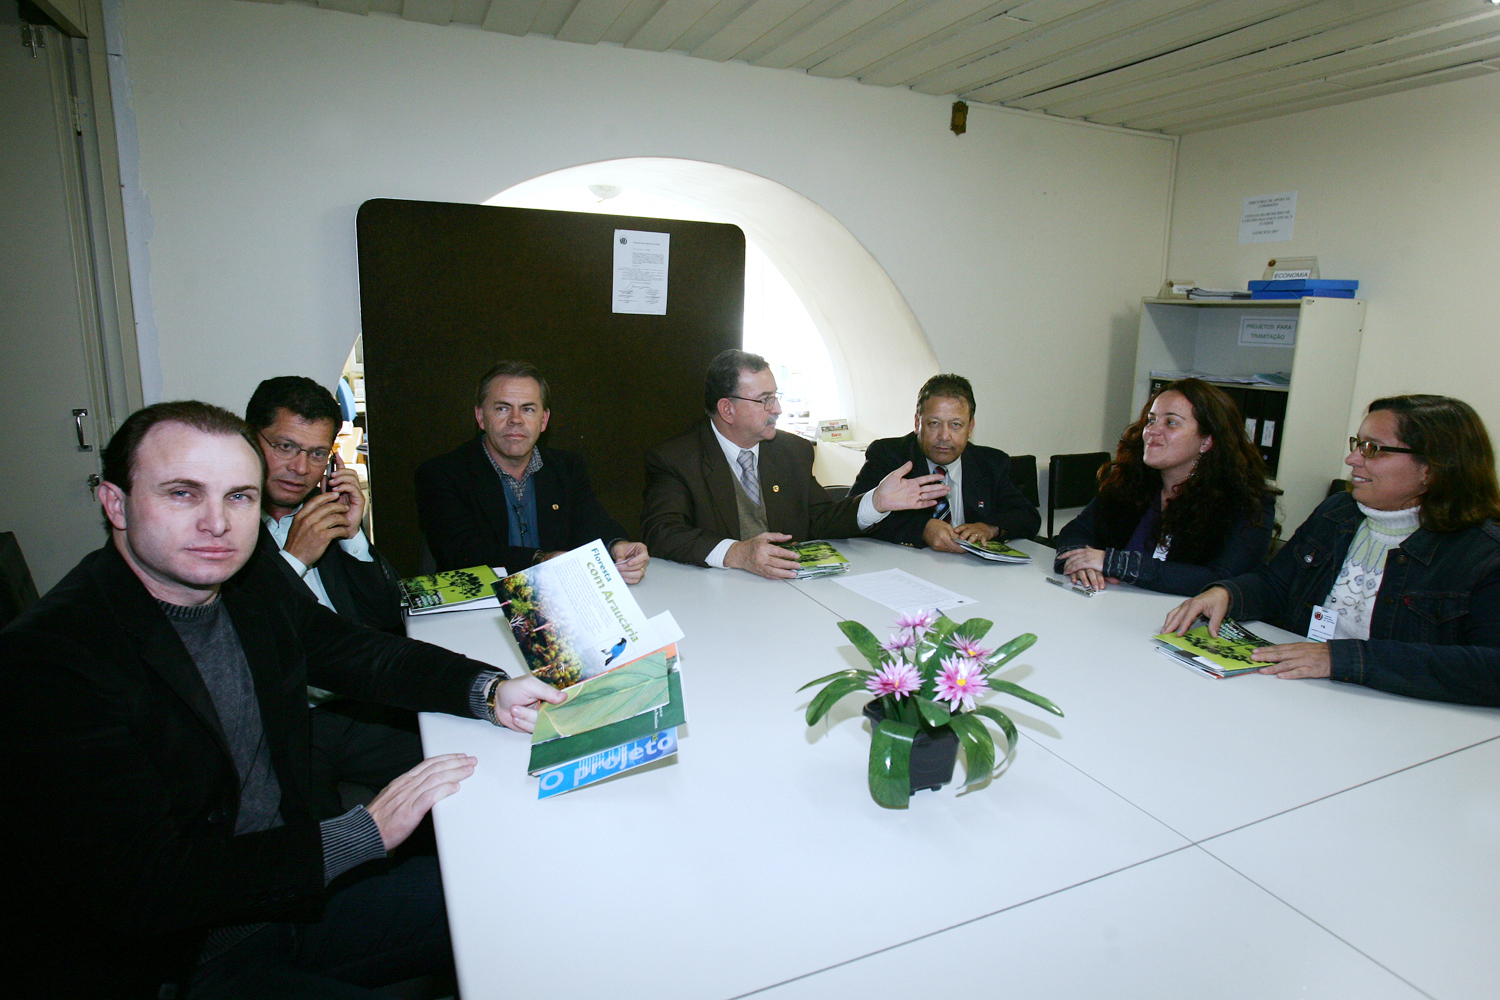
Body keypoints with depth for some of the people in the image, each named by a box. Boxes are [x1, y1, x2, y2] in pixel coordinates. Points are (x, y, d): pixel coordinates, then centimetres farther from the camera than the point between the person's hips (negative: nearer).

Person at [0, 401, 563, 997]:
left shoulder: (255, 587, -1)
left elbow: (363, 652, 11)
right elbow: (138, 887, -26)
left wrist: (489, 691, -9)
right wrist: (366, 831, -20)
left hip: (292, 895, 7)